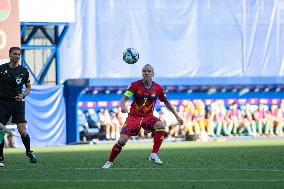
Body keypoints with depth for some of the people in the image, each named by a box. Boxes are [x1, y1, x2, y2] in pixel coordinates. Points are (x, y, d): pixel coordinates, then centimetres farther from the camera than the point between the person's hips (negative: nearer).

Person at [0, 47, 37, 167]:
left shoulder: (23, 71, 4)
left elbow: (28, 87, 14)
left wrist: (23, 95, -5)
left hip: (18, 103, 1)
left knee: (22, 131, -7)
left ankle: (29, 152, 18)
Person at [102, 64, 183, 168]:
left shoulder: (157, 88, 0)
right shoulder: (135, 85, -5)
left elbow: (166, 102, 14)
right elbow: (124, 98, -11)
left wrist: (177, 116, 13)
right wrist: (123, 106, -34)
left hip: (148, 116, 2)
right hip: (134, 116, -2)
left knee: (161, 126, -31)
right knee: (122, 140, -15)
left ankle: (154, 155, -26)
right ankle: (110, 162, 7)